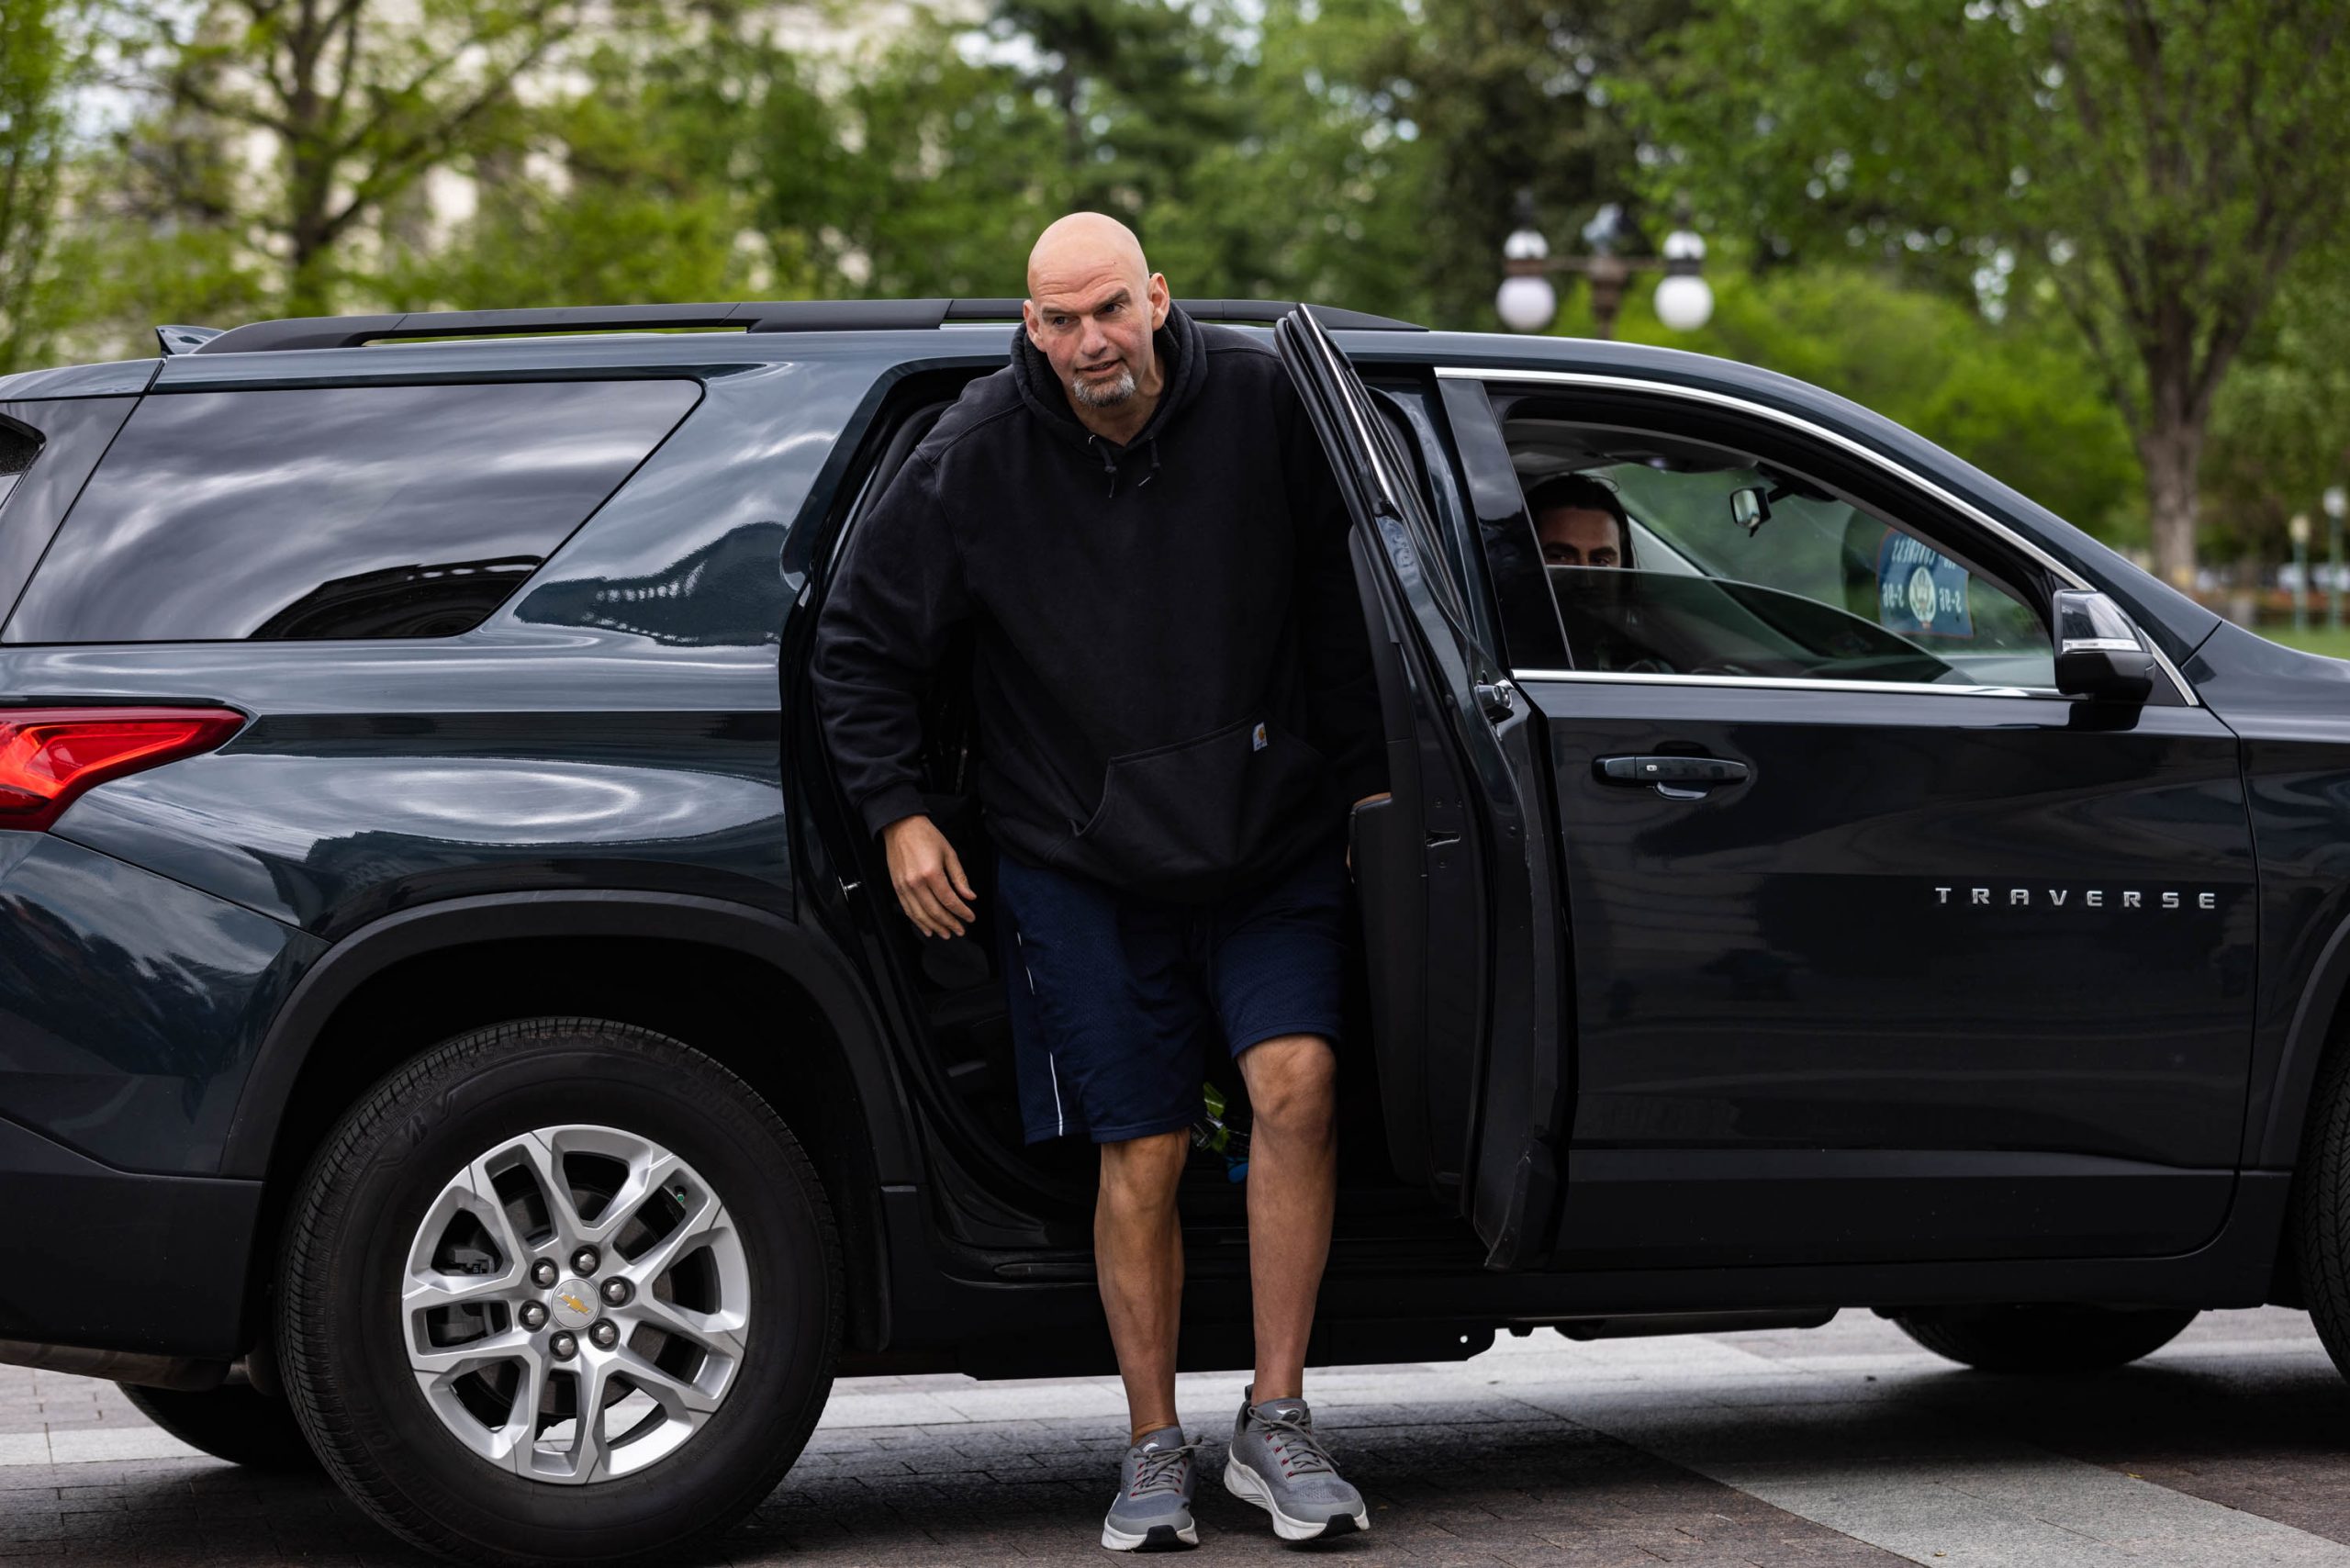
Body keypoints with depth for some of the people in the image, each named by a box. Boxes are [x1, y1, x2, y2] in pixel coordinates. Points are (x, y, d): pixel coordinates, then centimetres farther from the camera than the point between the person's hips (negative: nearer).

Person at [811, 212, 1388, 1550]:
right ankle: (1156, 1450, 15)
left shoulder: (1260, 403, -5)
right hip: (1079, 858, -1)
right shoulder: (979, 456, -7)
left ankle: (1276, 1423, -5)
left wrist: (1366, 776, 5)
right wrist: (897, 810, -3)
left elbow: (1340, 600, 6)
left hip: (1270, 837, 1)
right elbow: (862, 641, 3)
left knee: (1297, 1079, -17)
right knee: (1144, 1153, -1)